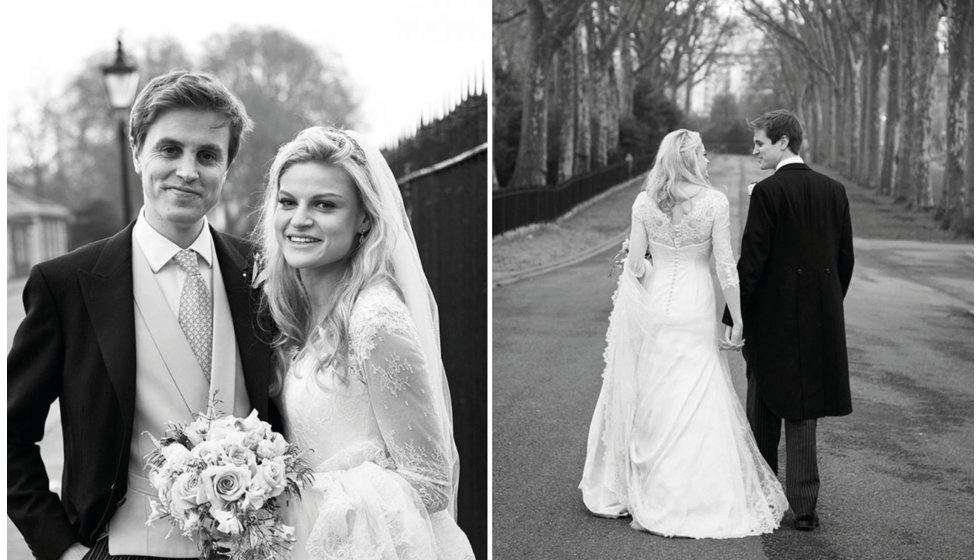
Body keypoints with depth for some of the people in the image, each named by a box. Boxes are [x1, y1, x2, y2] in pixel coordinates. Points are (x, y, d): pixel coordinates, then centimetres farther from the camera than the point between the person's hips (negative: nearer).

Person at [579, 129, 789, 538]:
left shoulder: (644, 202, -2)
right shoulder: (714, 201, -8)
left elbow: (635, 263, -2)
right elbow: (726, 267, -8)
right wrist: (737, 320, -1)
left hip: (652, 307, 3)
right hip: (695, 309, -2)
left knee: (651, 400, 12)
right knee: (695, 404, 5)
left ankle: (651, 492, 22)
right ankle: (698, 495, 9)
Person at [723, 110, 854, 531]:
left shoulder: (768, 191, -12)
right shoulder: (834, 190, 5)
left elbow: (752, 259, -14)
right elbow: (846, 257, 9)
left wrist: (732, 316, -8)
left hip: (772, 316, -5)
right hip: (821, 317, 5)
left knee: (763, 412, 10)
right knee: (803, 412, 11)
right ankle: (803, 508, 12)